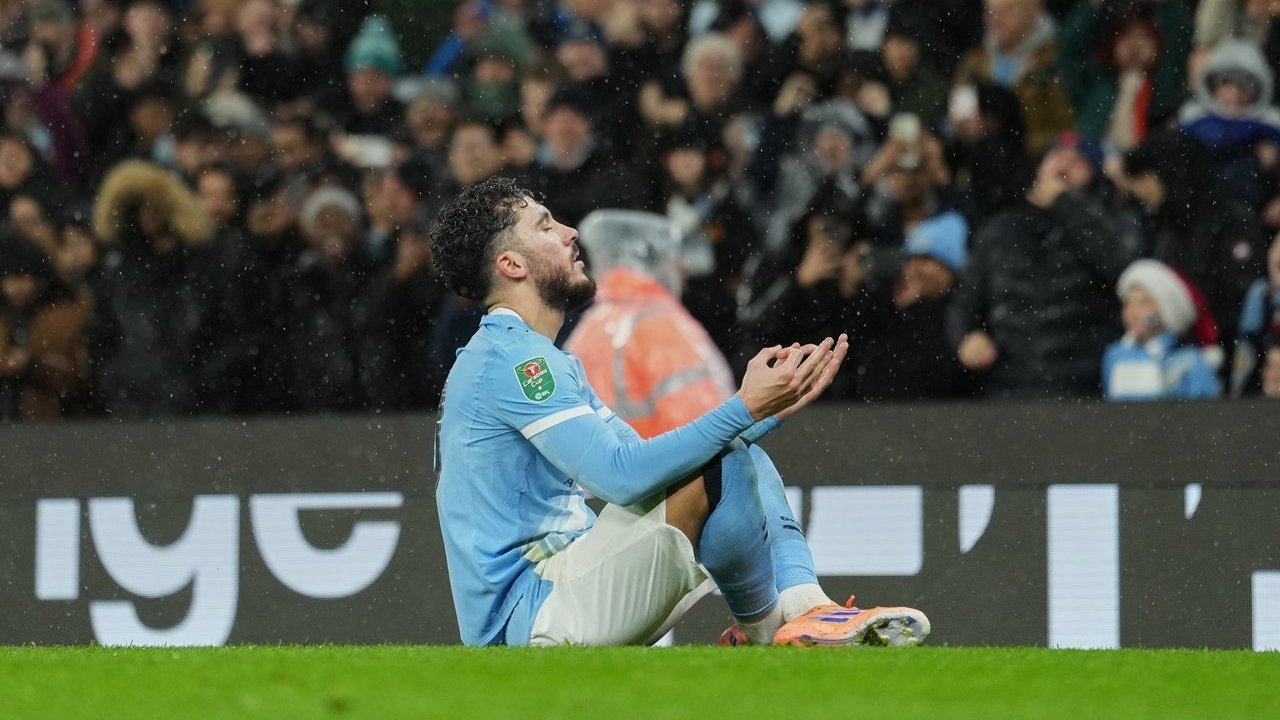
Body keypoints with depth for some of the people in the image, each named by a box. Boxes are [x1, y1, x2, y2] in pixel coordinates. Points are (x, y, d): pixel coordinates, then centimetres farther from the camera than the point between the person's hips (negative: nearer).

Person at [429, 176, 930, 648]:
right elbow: (621, 475, -25)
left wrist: (771, 408, 9)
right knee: (719, 466, -23)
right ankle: (767, 629, -4)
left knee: (743, 455, 15)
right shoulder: (511, 358, -14)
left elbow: (642, 458, 17)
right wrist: (745, 408, -23)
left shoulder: (549, 363, 21)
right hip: (531, 615, -11)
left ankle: (805, 606, -4)